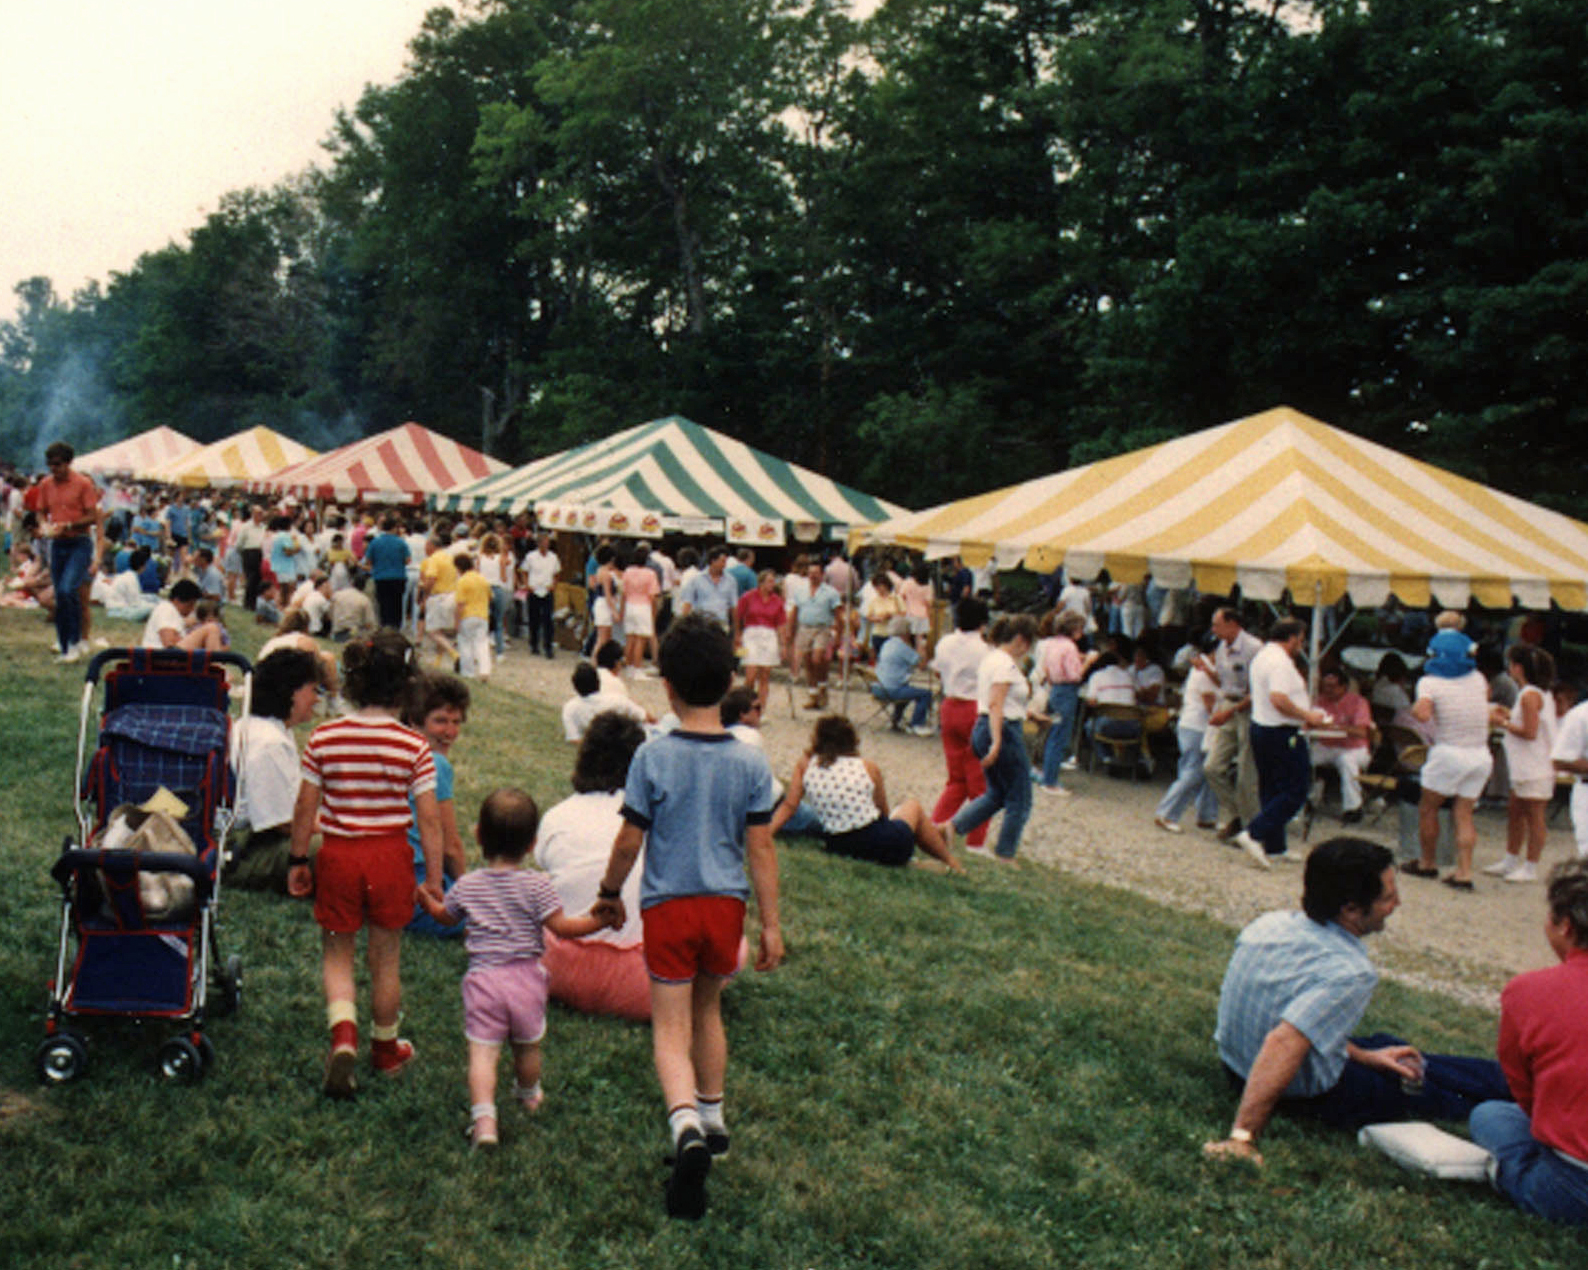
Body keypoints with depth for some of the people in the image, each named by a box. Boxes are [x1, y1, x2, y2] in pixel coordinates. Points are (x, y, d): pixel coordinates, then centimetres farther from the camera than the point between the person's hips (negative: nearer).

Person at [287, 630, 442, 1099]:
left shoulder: (324, 739, -7)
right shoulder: (414, 747, -12)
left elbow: (305, 806, -1)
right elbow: (429, 818, -9)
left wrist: (298, 859, 12)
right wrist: (434, 877, -1)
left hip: (337, 854, 1)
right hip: (390, 856, 0)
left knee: (337, 954, 15)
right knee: (385, 958, 15)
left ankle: (344, 1036, -8)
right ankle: (385, 1049, 32)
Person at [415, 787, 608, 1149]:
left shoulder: (467, 885, 2)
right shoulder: (537, 885, -7)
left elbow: (445, 916, 19)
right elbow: (561, 926, -11)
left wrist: (424, 898, 37)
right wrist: (599, 920, -5)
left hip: (483, 977, 0)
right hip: (526, 977, 0)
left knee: (482, 1052, -5)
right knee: (528, 1047, 21)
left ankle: (483, 1118, -20)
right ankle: (529, 1096, 44)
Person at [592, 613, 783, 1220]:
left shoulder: (652, 757, -13)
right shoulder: (751, 761, -6)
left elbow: (629, 839, -7)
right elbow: (760, 848, -4)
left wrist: (610, 891, 11)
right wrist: (771, 923, 3)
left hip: (668, 905, -3)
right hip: (726, 904, 3)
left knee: (670, 1027, 1)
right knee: (708, 1010, 24)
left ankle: (686, 1126, -22)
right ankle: (711, 1117, 36)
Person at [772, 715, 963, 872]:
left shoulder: (805, 764, 2)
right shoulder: (868, 767, -2)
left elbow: (789, 806, -2)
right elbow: (883, 812, 8)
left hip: (837, 846, 2)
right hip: (887, 846, -2)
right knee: (912, 806, 29)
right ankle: (950, 861, 36)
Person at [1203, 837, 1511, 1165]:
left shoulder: (1270, 923, -7)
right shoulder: (1350, 974, -32)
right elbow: (1283, 1043, -43)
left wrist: (1362, 1055, 16)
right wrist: (1243, 1138, -41)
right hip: (1310, 1097, -8)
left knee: (1381, 1045, 29)